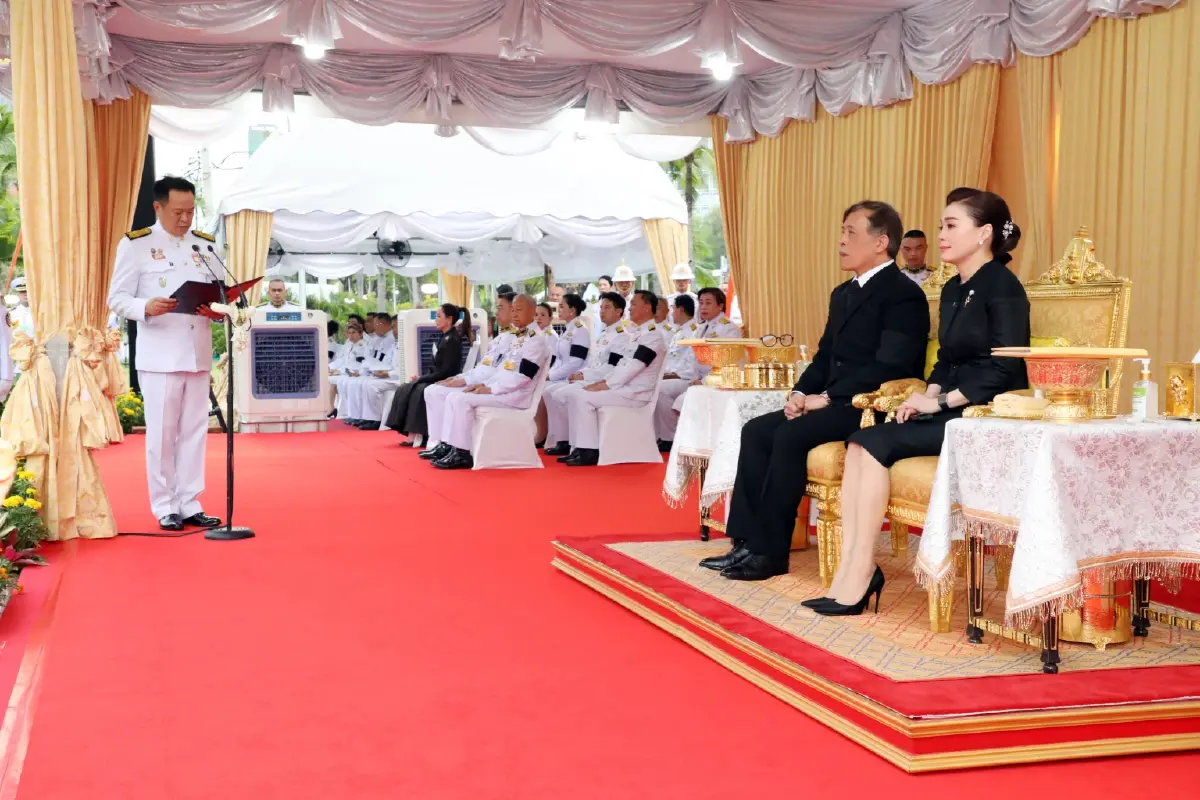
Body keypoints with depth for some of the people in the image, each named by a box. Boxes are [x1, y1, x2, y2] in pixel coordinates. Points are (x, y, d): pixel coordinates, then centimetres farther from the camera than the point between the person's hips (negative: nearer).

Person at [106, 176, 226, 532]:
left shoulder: (205, 245, 12)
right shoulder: (135, 245, -2)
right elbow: (117, 298, -4)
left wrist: (217, 310, -9)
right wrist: (146, 307, -24)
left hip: (199, 352, 4)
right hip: (159, 354, -4)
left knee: (195, 430, 8)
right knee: (162, 432, 0)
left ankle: (190, 504, 16)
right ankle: (165, 506, 10)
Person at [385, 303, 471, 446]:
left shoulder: (453, 340, -14)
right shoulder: (444, 338, 13)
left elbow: (446, 371, -20)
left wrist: (421, 378, -15)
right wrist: (421, 377, 1)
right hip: (437, 379, 9)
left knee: (417, 391, -28)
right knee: (404, 390, -7)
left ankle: (416, 436, -23)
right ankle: (412, 434, -16)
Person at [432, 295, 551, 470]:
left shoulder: (537, 338, -12)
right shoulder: (520, 336, 19)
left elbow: (523, 376, -20)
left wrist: (491, 389, -17)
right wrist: (483, 384, 5)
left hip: (516, 394, -10)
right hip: (503, 390, 10)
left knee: (463, 399, -22)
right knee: (454, 397, -1)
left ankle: (462, 454, -16)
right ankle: (453, 448, -6)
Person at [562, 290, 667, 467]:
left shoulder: (652, 335, -15)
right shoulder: (638, 333, 17)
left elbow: (632, 368, -21)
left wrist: (604, 386, -17)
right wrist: (602, 381, 6)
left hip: (635, 393, -10)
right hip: (624, 387, 10)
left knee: (583, 397, -23)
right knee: (573, 392, 1)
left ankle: (590, 451, -17)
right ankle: (579, 447, -2)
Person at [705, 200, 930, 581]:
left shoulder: (904, 295, -11)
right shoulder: (843, 294, 19)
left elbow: (890, 367, -22)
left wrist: (826, 398, -20)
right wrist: (800, 393, 0)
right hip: (835, 404, 9)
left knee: (790, 435, -27)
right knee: (757, 430, -6)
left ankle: (770, 551, -18)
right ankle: (747, 542, -9)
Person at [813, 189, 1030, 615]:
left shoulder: (1002, 287, -10)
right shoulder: (952, 290, 18)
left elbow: (1004, 369, -17)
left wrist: (941, 401, -16)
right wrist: (927, 397, 1)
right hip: (951, 413, 8)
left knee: (876, 444, -22)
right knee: (858, 443, -13)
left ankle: (860, 575, -17)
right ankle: (848, 573, -20)